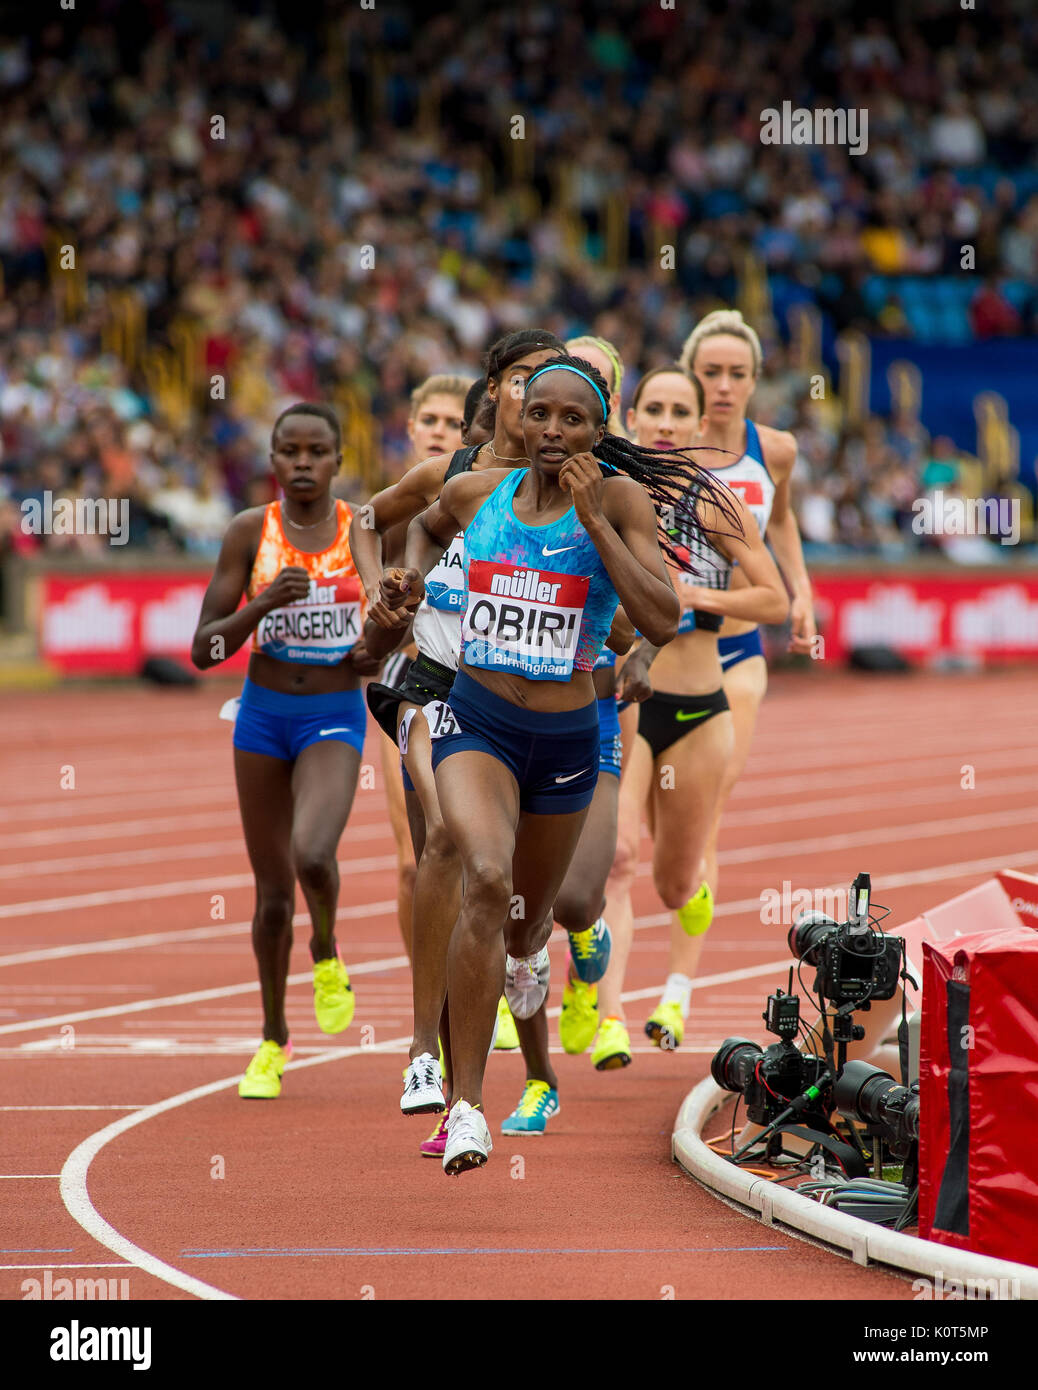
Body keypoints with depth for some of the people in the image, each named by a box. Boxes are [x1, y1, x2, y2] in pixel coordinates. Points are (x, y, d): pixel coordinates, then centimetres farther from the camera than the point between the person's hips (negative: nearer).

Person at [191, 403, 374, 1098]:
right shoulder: (251, 532, -3)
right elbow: (204, 650, -5)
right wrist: (264, 604, -21)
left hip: (336, 719, -1)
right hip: (263, 713, 1)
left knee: (312, 856, -27)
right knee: (273, 892, 9)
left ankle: (328, 958, 5)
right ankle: (274, 1041, 27)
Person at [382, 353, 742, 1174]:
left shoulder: (619, 501, -9)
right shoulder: (477, 493, 0)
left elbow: (663, 623, -21)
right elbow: (431, 525, 26)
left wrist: (594, 520, -23)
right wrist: (414, 575, 5)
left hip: (567, 737, 1)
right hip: (476, 723, -1)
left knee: (527, 916, 22)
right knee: (488, 877, -29)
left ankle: (526, 952, 65)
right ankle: (467, 1106, -28)